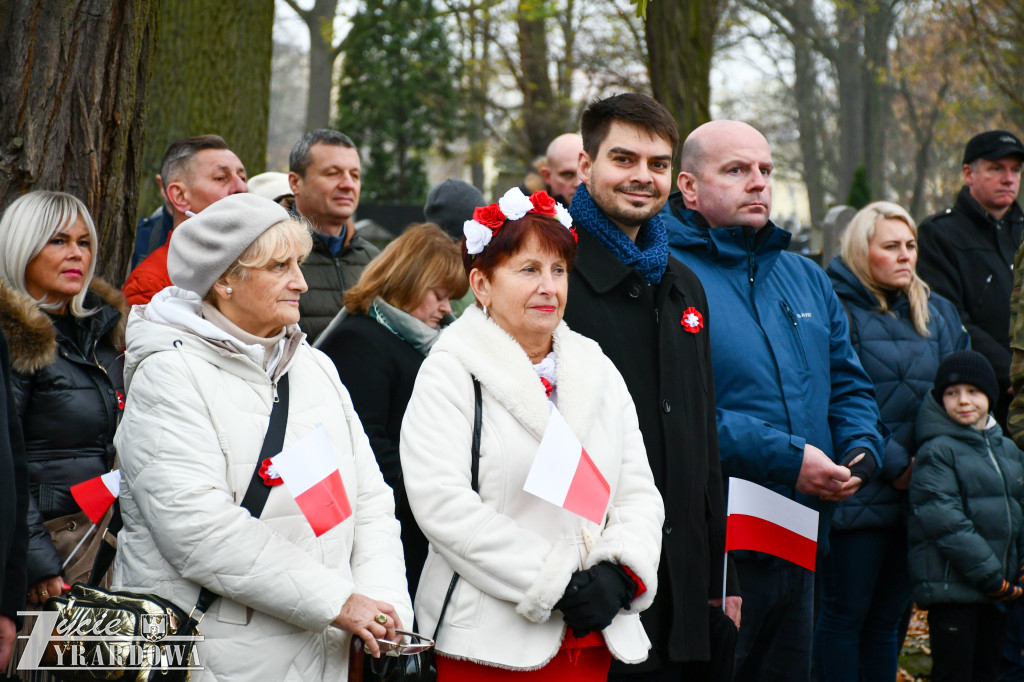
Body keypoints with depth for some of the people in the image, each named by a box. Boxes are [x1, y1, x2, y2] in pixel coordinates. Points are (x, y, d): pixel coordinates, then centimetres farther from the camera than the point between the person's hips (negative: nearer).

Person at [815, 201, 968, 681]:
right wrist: (892, 464, -16)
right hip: (858, 493, -6)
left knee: (889, 617, 13)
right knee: (844, 615, 1)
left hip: (919, 495, 6)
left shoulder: (938, 314, 13)